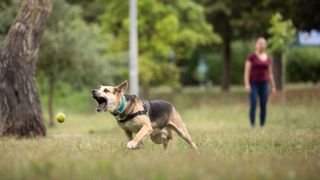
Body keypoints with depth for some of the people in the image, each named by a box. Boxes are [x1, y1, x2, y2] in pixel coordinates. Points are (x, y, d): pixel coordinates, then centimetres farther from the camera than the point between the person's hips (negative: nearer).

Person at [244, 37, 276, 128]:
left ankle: (262, 127, 8)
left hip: (264, 84, 4)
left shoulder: (268, 58, 9)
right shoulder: (251, 56, -4)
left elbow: (270, 73, 12)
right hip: (253, 84, -4)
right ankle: (252, 127, -10)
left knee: (263, 106, 0)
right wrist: (247, 84, -18)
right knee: (253, 105, -14)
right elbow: (247, 71, -8)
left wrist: (273, 87, 8)